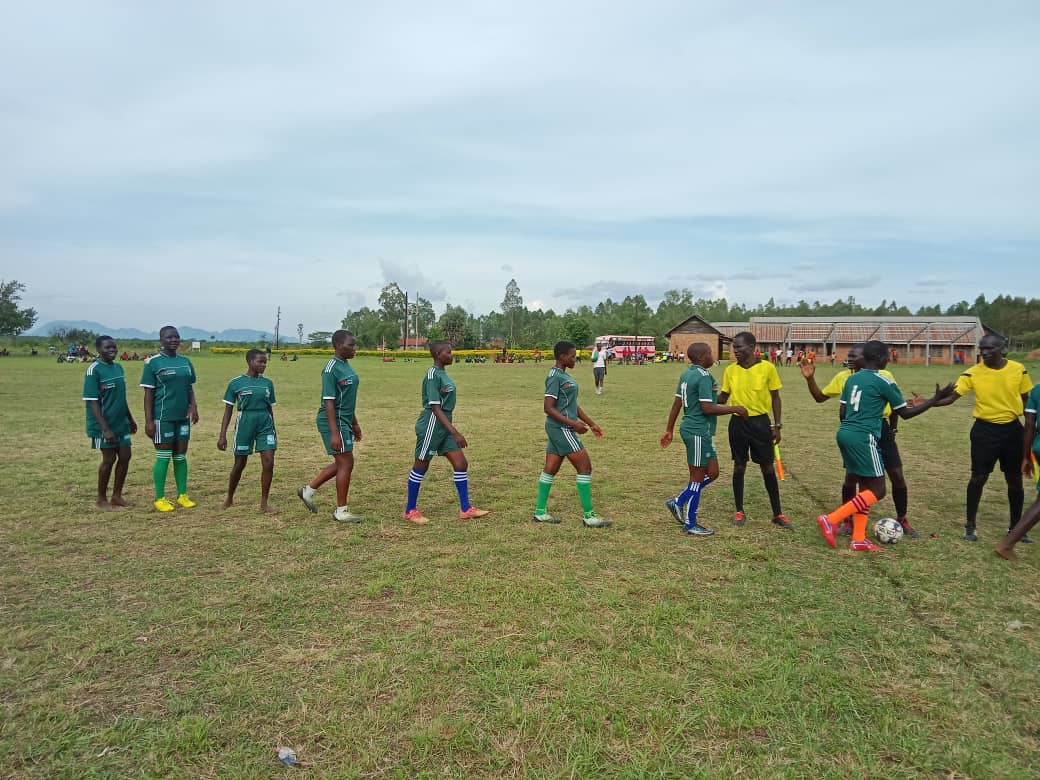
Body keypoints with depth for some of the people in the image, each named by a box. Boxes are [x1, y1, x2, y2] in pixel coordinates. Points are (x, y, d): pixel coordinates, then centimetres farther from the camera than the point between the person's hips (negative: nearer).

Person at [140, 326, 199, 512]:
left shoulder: (185, 362, 10)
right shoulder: (153, 363, -5)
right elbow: (148, 393, -6)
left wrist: (193, 406, -3)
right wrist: (148, 420, -10)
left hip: (183, 416, 5)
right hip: (163, 417, -5)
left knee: (181, 456, 10)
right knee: (163, 457, 0)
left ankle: (183, 495, 19)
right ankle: (160, 498, 10)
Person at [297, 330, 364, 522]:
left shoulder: (346, 366, 12)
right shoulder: (331, 369, -17)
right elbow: (329, 402, -21)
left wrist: (354, 423, 23)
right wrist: (334, 433, -24)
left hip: (345, 421, 10)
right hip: (334, 422, -10)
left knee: (341, 463, 15)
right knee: (346, 463, -4)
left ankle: (308, 490, 29)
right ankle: (341, 511, 8)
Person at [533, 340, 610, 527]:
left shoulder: (564, 375, 16)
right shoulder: (555, 377, -14)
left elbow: (572, 404, 22)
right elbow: (548, 407, -19)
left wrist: (591, 423, 21)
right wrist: (572, 423, -23)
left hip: (558, 429, 10)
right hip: (561, 429, -10)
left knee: (550, 469, 12)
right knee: (585, 467, -6)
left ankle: (540, 512, 18)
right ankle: (588, 516, -1)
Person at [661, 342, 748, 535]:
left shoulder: (686, 374, 11)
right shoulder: (704, 377, -17)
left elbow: (676, 404, 13)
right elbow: (707, 408, -22)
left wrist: (669, 430, 18)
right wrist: (735, 409, -12)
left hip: (690, 429, 9)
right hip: (699, 432, -9)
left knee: (712, 473, 16)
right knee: (698, 477, 1)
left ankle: (678, 502, 18)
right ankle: (690, 524, 11)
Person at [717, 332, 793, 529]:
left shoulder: (767, 368, -7)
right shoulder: (730, 370, -1)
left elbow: (775, 398, 0)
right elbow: (722, 398, 6)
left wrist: (777, 425, -2)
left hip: (760, 422, -2)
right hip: (738, 422, 2)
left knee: (767, 467, 6)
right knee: (739, 466, 9)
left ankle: (777, 514, 18)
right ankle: (739, 511, 21)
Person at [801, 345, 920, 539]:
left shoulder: (884, 376, -4)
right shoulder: (843, 377, -1)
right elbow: (820, 397, 6)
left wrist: (892, 430, 12)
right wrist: (810, 378, -9)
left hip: (881, 428, 0)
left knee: (897, 476, 2)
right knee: (851, 477, 0)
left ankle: (902, 520, 22)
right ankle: (847, 521, 18)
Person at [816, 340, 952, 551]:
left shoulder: (851, 378, 12)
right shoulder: (884, 382, -8)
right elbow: (905, 413, 1)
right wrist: (936, 399, 8)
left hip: (844, 433, 8)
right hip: (863, 438, -8)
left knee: (865, 486, 15)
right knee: (877, 490, 1)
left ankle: (859, 540, 14)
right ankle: (830, 519, -9)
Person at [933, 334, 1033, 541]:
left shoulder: (1018, 369, -3)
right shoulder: (973, 373, -10)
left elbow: (1026, 400, 8)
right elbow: (951, 397, -14)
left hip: (1012, 429, 2)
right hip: (985, 430, -2)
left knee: (1015, 480, 11)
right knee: (978, 478, -2)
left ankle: (1015, 526, 27)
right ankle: (970, 526, 11)